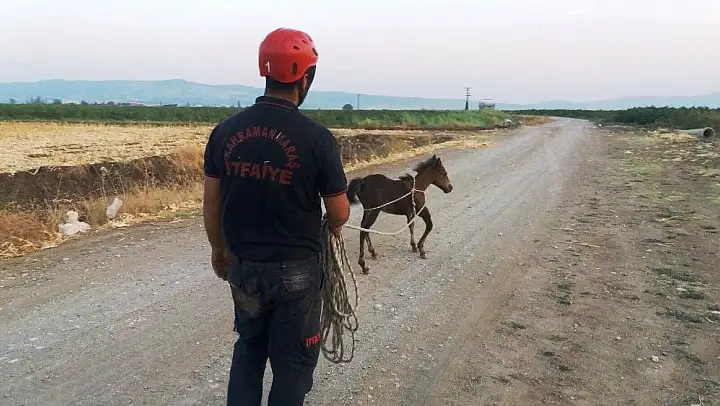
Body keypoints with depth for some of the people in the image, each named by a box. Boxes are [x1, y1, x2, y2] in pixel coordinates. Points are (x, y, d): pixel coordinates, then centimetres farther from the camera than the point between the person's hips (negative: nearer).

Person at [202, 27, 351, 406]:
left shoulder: (226, 130, -5)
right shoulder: (317, 138, -17)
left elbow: (211, 201, 2)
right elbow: (339, 212, -9)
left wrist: (219, 249, 17)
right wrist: (331, 227, 14)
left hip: (244, 265, 4)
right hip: (296, 271, -4)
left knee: (248, 347, 26)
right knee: (293, 360, 15)